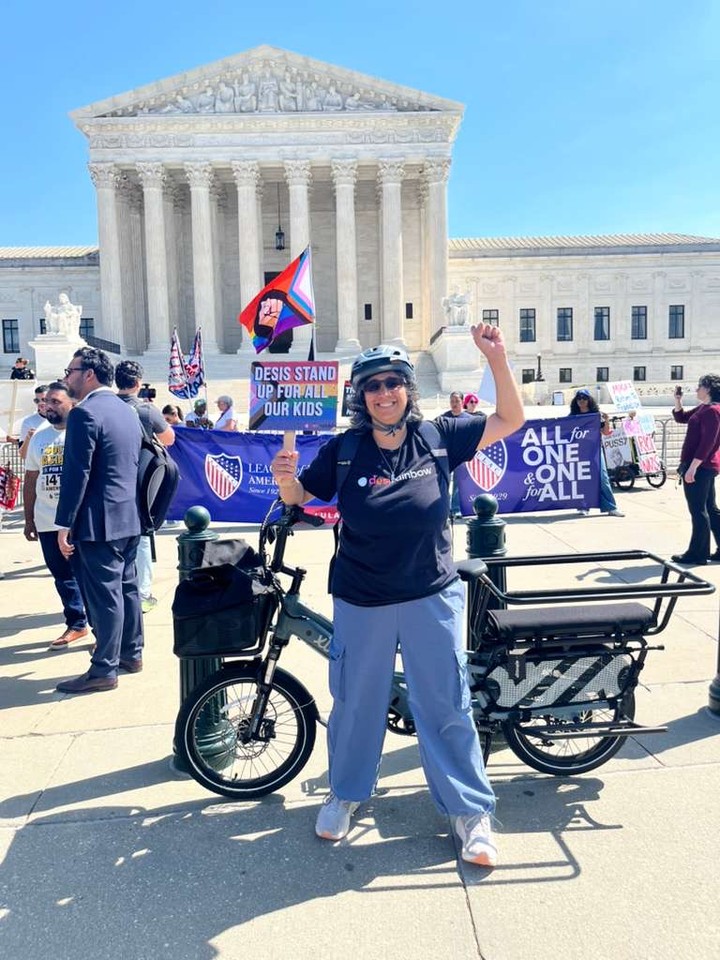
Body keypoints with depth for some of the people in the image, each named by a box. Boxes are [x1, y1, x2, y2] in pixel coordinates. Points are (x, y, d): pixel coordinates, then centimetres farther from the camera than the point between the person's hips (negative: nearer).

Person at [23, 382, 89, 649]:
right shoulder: (39, 438, 11)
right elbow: (30, 480, 15)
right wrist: (28, 519, 14)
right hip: (47, 522, 5)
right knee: (63, 576, 13)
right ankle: (76, 624, 27)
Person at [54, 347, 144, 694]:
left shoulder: (85, 413, -15)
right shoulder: (128, 411, 12)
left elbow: (76, 474, -18)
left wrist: (64, 524, -13)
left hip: (99, 521, -9)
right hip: (129, 516, 9)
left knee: (104, 594, -2)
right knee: (126, 587, 16)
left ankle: (104, 670, 6)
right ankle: (131, 653, 27)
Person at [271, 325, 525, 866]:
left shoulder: (438, 437, -5)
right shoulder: (343, 451, -7)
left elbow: (510, 420, -2)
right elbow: (299, 496, 4)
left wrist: (497, 358, -14)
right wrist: (286, 479, -19)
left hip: (431, 597, 0)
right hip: (361, 602, 0)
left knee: (446, 705, 8)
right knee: (356, 701, 16)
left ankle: (471, 811, 27)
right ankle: (346, 793, 40)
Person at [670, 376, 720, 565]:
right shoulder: (703, 408, 15)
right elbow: (681, 417, 25)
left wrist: (692, 467, -23)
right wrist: (678, 400, 8)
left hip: (700, 466, -10)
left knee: (698, 510, -3)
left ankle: (698, 553, 3)